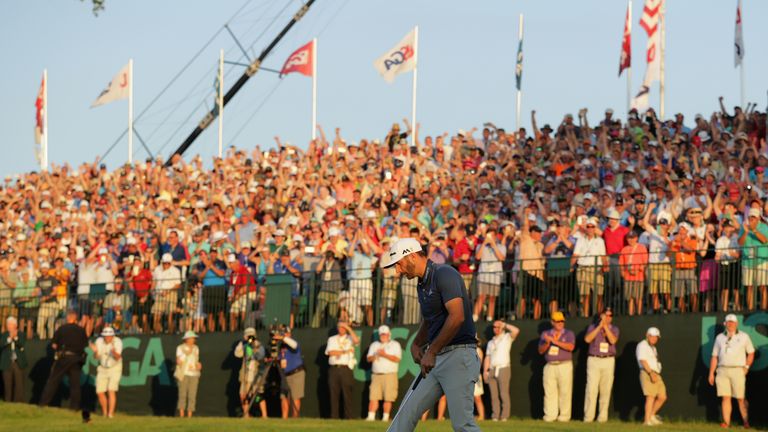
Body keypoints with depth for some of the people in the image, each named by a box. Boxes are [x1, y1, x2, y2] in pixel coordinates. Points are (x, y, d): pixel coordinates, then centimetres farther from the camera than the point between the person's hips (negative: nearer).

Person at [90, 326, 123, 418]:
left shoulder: (117, 342, -18)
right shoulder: (99, 341, -10)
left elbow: (118, 357, -29)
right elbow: (96, 357, -11)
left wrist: (114, 352, -50)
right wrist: (95, 351, -33)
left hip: (115, 368, -4)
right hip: (102, 368, 4)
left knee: (111, 391, -18)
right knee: (100, 392, 1)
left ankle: (111, 413, -18)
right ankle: (104, 412, 21)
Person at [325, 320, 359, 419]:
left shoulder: (350, 339, 12)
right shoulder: (332, 339, 16)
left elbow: (357, 341, -13)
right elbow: (330, 352, 1)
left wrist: (349, 328, -9)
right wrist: (344, 352, -4)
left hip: (346, 369, -2)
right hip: (334, 369, 2)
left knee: (347, 394, -7)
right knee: (334, 394, 0)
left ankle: (348, 417, -6)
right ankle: (334, 417, 2)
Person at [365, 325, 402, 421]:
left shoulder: (395, 345, 7)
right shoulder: (374, 345, 19)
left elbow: (397, 359, -6)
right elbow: (368, 359, 12)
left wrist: (385, 354, -13)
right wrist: (375, 356, -9)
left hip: (390, 374, -3)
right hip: (376, 374, 3)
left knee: (388, 398, -7)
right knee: (373, 396, -6)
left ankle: (385, 417, -3)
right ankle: (371, 416, -9)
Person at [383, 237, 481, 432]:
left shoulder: (444, 275, -11)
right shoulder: (423, 284, 18)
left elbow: (457, 317, -22)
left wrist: (432, 351, -16)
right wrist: (416, 344, 11)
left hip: (459, 355, -9)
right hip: (436, 359, 9)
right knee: (407, 413, 7)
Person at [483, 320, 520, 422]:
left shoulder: (507, 337, 9)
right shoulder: (490, 342, 25)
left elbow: (516, 331, -11)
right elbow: (487, 358, 19)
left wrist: (505, 325, -1)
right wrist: (485, 371, 9)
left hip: (504, 368, -5)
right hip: (492, 370, 5)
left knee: (504, 393, -10)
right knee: (494, 395, 0)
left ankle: (504, 416, -11)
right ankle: (495, 416, 1)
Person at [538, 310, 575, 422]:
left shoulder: (569, 334, 5)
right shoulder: (545, 334, 14)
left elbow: (570, 347, -13)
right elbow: (541, 351, 8)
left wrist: (554, 341, -19)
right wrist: (547, 343, -13)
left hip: (565, 366, -2)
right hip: (550, 366, 2)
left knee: (565, 391, -6)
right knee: (549, 391, -3)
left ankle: (564, 416, -2)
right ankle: (550, 416, -2)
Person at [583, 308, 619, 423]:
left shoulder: (614, 329, 11)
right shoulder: (593, 327, 8)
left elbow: (613, 340, -10)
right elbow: (587, 339, -11)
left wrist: (605, 326, -13)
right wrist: (599, 326, -13)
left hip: (608, 361, 1)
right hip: (594, 360, -1)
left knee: (606, 390, -1)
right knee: (591, 388, -10)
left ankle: (602, 417, 4)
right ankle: (588, 417, -10)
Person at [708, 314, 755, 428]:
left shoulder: (744, 336, 7)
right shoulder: (720, 338, 13)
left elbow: (751, 353, 11)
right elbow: (714, 357, 13)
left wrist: (746, 367, -1)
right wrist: (711, 373, 9)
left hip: (738, 370, -2)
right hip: (722, 370, 2)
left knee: (740, 398, -5)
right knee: (726, 397, -3)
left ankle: (746, 422, 4)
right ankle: (726, 422, -4)